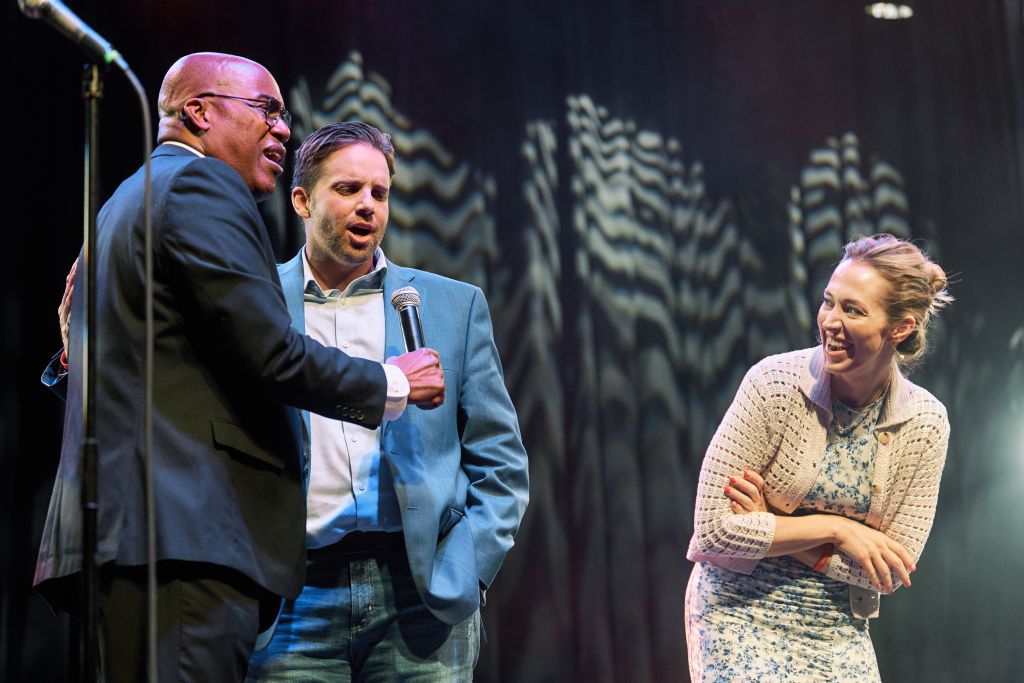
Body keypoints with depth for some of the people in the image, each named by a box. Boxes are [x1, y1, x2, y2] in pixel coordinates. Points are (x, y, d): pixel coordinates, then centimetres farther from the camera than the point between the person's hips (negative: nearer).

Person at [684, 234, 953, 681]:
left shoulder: (925, 424, -6)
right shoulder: (774, 384, -14)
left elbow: (890, 571, -6)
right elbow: (714, 527, -16)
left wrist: (770, 527, -14)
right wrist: (835, 530, -17)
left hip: (838, 631, 3)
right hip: (742, 614, -2)